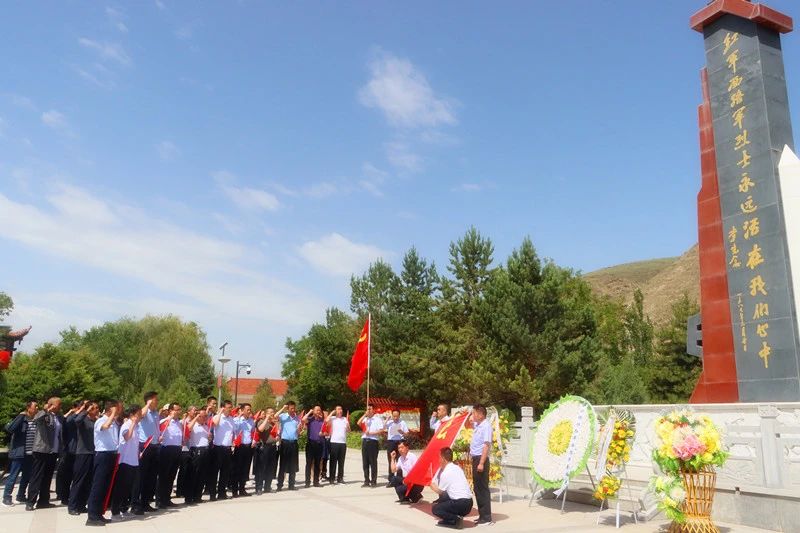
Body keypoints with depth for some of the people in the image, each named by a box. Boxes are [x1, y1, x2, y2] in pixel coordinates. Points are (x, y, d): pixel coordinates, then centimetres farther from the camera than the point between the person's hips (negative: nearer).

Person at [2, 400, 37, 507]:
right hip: (19, 453, -6)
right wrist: (20, 416, -22)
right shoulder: (21, 419, -9)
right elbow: (8, 429, -23)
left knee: (27, 477, 13)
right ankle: (6, 497, 12)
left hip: (30, 454, 6)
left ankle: (21, 496, 26)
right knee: (13, 476, 1)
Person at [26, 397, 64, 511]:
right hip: (41, 450, -6)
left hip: (53, 451, 6)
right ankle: (30, 502, 5)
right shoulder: (43, 415, -7)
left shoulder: (60, 417, 12)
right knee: (37, 476, -2)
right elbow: (36, 419, -29)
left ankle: (43, 500, 19)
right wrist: (46, 410, -28)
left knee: (47, 477, 11)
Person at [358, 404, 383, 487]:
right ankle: (366, 481, 13)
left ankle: (374, 481, 3)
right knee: (365, 462, 6)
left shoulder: (378, 419, 1)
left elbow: (381, 430, -8)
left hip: (373, 441, -5)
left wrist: (370, 433, -13)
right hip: (364, 441, 5)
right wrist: (365, 415, -7)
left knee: (373, 462, -2)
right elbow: (358, 423, -2)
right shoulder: (365, 419, 17)